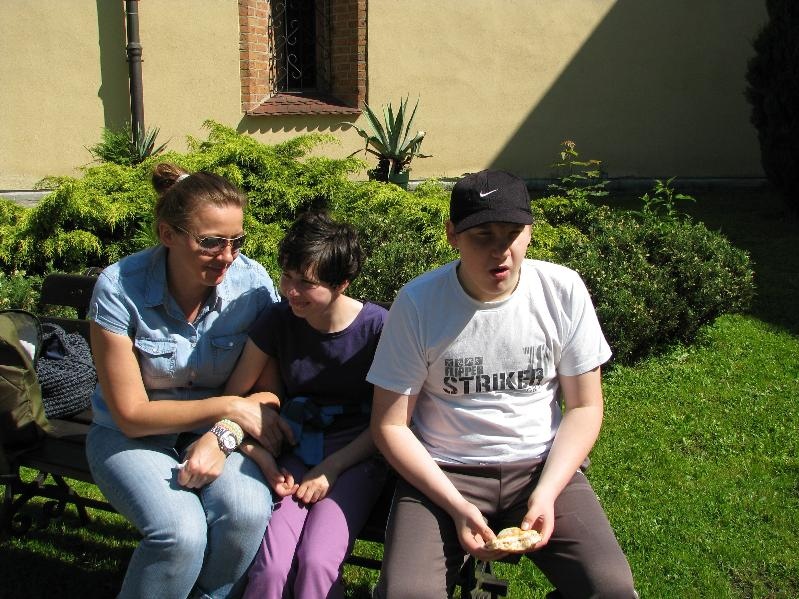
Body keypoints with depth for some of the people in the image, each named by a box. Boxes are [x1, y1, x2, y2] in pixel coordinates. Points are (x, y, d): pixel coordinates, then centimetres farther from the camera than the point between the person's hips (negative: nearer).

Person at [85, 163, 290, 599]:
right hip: (132, 435, -2)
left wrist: (222, 436, -24)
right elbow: (132, 415, -15)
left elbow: (267, 387, -5)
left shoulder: (252, 282, -14)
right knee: (181, 531, -29)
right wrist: (229, 406, -21)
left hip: (217, 429, 2)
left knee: (247, 512, -28)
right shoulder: (119, 289, -19)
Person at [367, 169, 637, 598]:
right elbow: (390, 425, -6)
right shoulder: (418, 303, -11)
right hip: (442, 472, -1)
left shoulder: (563, 290, -5)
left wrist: (546, 494, -11)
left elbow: (584, 407, 2)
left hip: (540, 465, 2)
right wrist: (457, 507, -16)